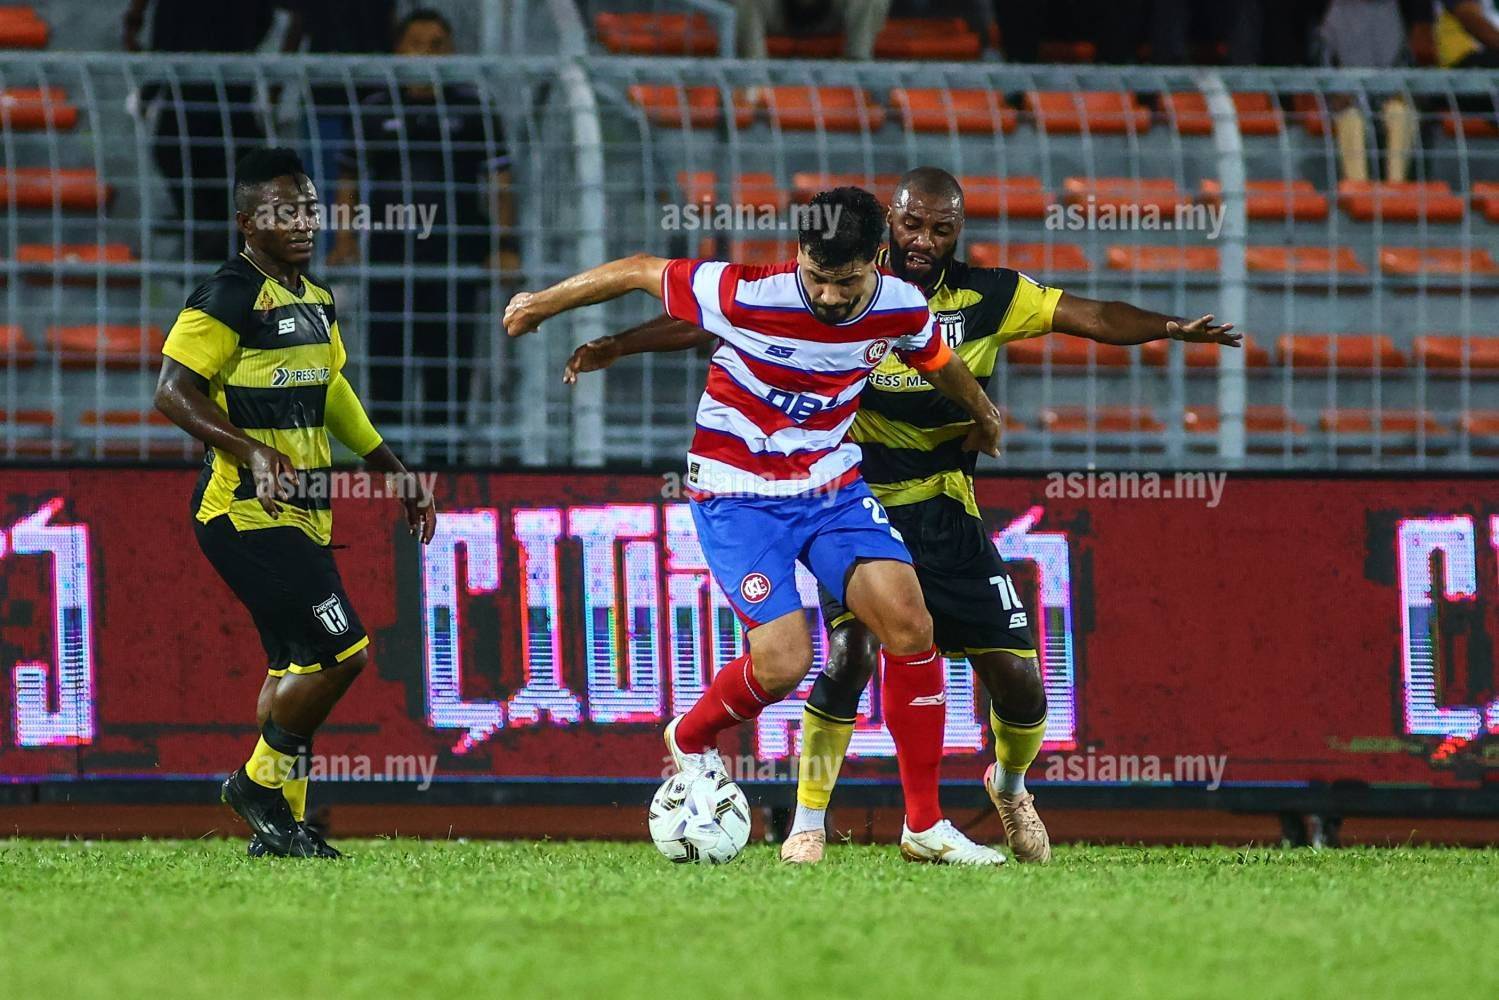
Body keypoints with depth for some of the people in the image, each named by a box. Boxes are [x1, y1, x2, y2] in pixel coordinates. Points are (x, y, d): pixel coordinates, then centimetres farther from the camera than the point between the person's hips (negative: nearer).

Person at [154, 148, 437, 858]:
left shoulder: (315, 303, 15)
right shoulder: (227, 299, -13)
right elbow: (173, 392, -18)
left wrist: (395, 471, 26)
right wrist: (253, 451, -29)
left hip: (301, 515, 9)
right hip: (246, 513, -9)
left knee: (298, 665, 11)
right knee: (339, 650, -14)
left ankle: (279, 826, 17)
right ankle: (261, 783, 2)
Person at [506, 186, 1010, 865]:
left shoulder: (901, 308, -11)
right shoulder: (747, 296, -25)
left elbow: (940, 363, 14)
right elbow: (642, 272, -10)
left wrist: (981, 416, 34)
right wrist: (542, 303, 2)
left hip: (831, 484, 4)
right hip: (737, 495, -4)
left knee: (910, 625, -13)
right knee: (783, 662, -19)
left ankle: (925, 827, -3)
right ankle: (691, 739, 17)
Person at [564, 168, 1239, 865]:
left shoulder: (988, 298, -2)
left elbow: (1093, 317, -7)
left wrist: (1172, 328, -23)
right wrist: (619, 346, -10)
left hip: (947, 518, 2)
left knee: (1018, 678, -2)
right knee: (851, 651, -25)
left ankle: (1011, 785, 33)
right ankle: (808, 825, -8)